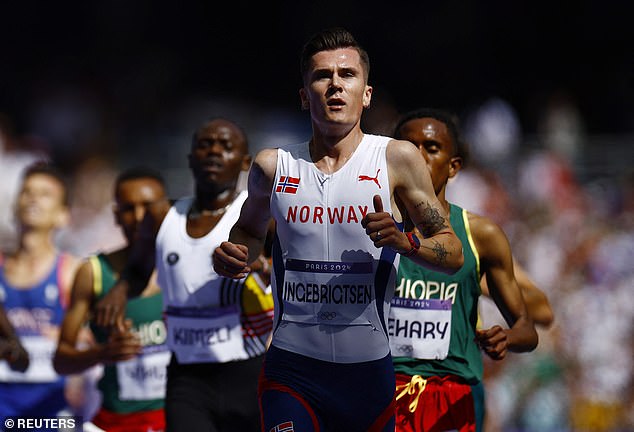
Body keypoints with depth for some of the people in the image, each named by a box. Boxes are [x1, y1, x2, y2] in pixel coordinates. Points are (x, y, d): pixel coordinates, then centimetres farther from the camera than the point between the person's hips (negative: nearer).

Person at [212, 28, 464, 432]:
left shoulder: (396, 158, 0)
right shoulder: (273, 166, 5)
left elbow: (453, 253, 4)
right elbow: (250, 230, 25)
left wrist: (404, 242, -16)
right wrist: (235, 255, 3)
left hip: (369, 368, 0)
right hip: (293, 370, 0)